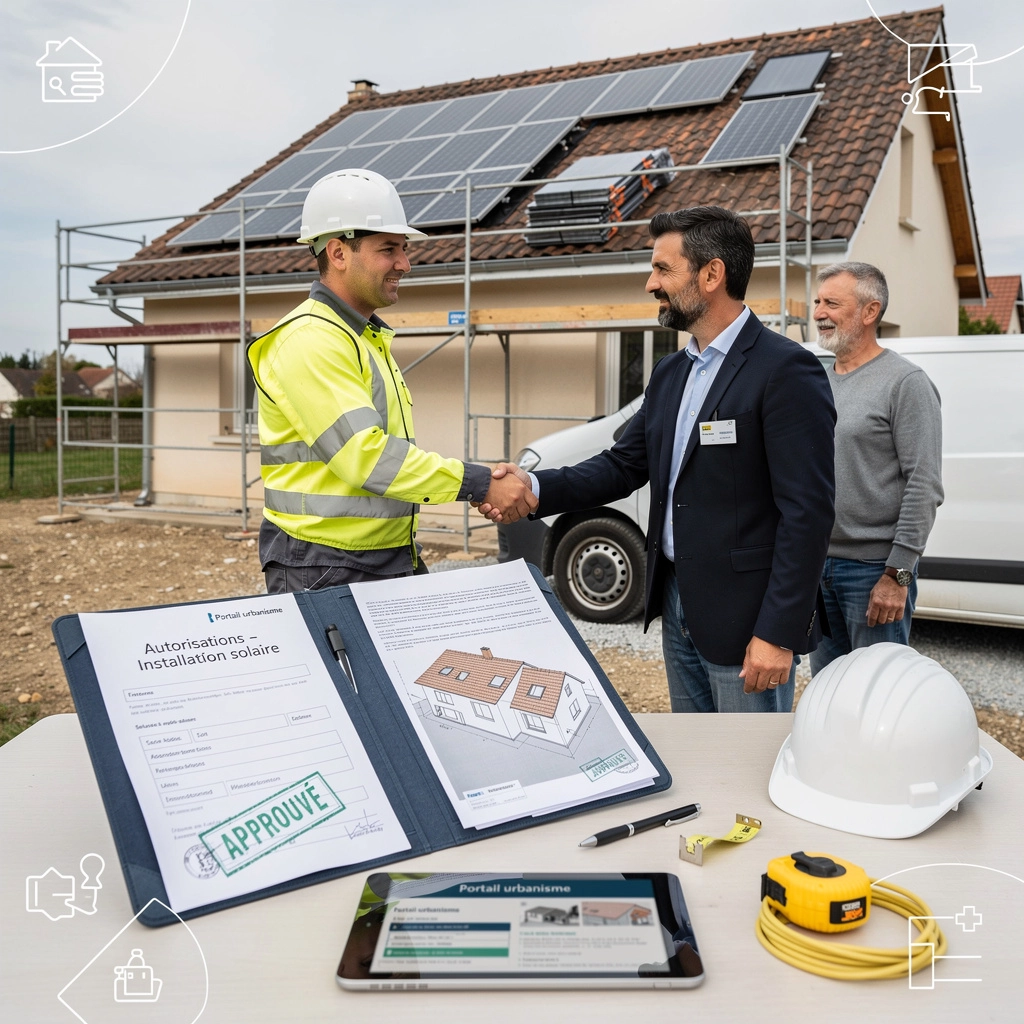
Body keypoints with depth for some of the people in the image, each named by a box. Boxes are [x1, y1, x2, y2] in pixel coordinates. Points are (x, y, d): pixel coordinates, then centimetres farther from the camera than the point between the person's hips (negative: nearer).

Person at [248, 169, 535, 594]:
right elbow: (365, 455, -24)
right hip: (323, 572, -9)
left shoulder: (369, 338, 16)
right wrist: (481, 484, -20)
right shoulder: (308, 340, -15)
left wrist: (482, 486, 2)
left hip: (390, 561, 9)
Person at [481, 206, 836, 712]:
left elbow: (807, 512, -18)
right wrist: (534, 487, -7)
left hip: (746, 617, -8)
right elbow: (623, 464, 10)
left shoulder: (785, 370, -15)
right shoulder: (670, 373, 12)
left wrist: (778, 633, -21)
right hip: (677, 608, 8)